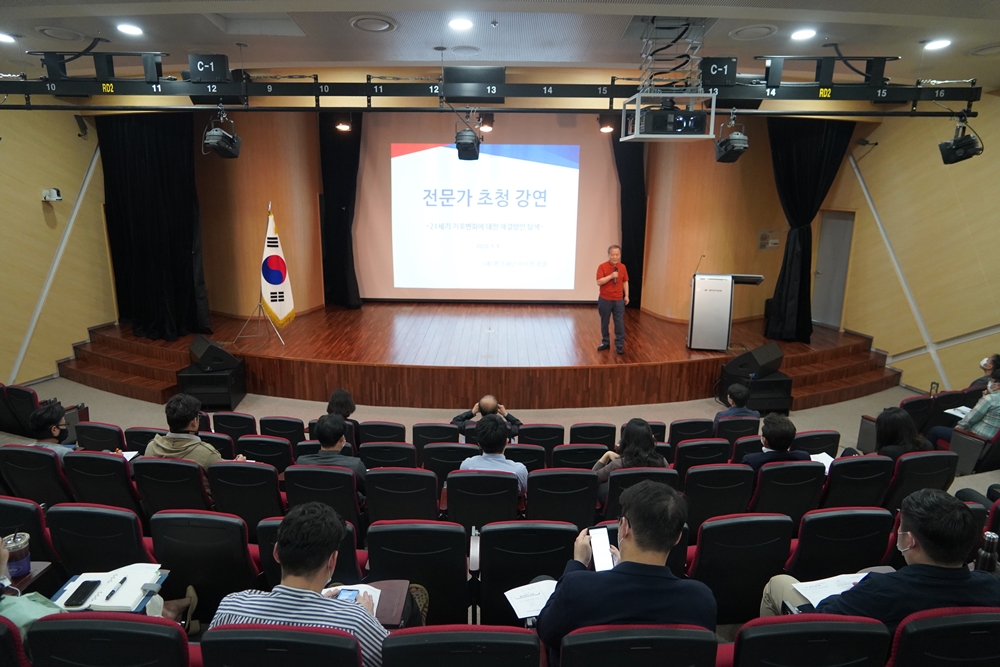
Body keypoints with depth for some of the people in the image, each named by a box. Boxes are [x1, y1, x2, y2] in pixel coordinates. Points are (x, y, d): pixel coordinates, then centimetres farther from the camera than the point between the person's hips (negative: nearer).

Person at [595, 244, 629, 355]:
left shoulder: (622, 267, 3)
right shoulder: (602, 267, -9)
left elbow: (625, 282, 11)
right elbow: (599, 282, -16)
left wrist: (626, 295, 7)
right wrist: (611, 276, -25)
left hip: (618, 300, 2)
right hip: (605, 299, -2)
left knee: (619, 323, -1)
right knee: (604, 322, 9)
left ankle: (619, 345, 6)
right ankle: (605, 343, 24)